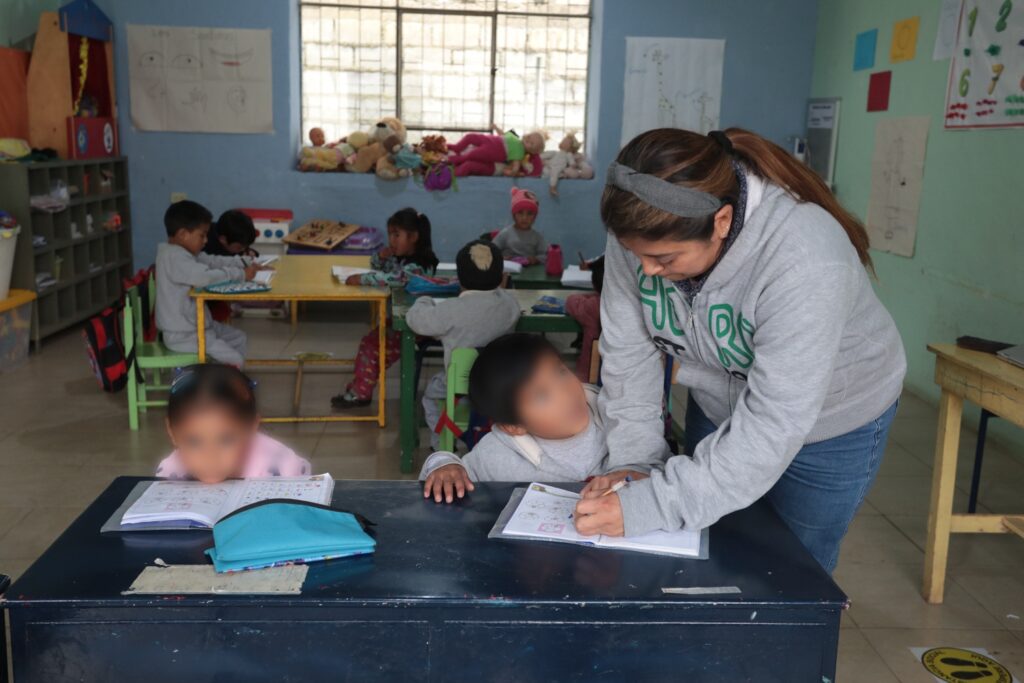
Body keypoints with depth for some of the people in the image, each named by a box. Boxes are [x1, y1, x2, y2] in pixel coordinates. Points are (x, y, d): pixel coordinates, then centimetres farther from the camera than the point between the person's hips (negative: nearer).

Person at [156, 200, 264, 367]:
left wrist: (244, 263, 1)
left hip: (195, 325, 11)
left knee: (238, 338, 21)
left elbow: (213, 262, 14)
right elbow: (206, 277, -36)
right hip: (182, 334, -11)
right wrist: (240, 274, -25)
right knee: (235, 361, -13)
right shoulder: (174, 257, -24)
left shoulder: (184, 252, 8)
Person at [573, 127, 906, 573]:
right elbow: (629, 352, -15)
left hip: (828, 418, -4)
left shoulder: (806, 261, -39)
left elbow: (774, 427, -38)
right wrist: (631, 461, -19)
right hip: (721, 405, 4)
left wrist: (653, 506, -40)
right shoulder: (641, 231, -24)